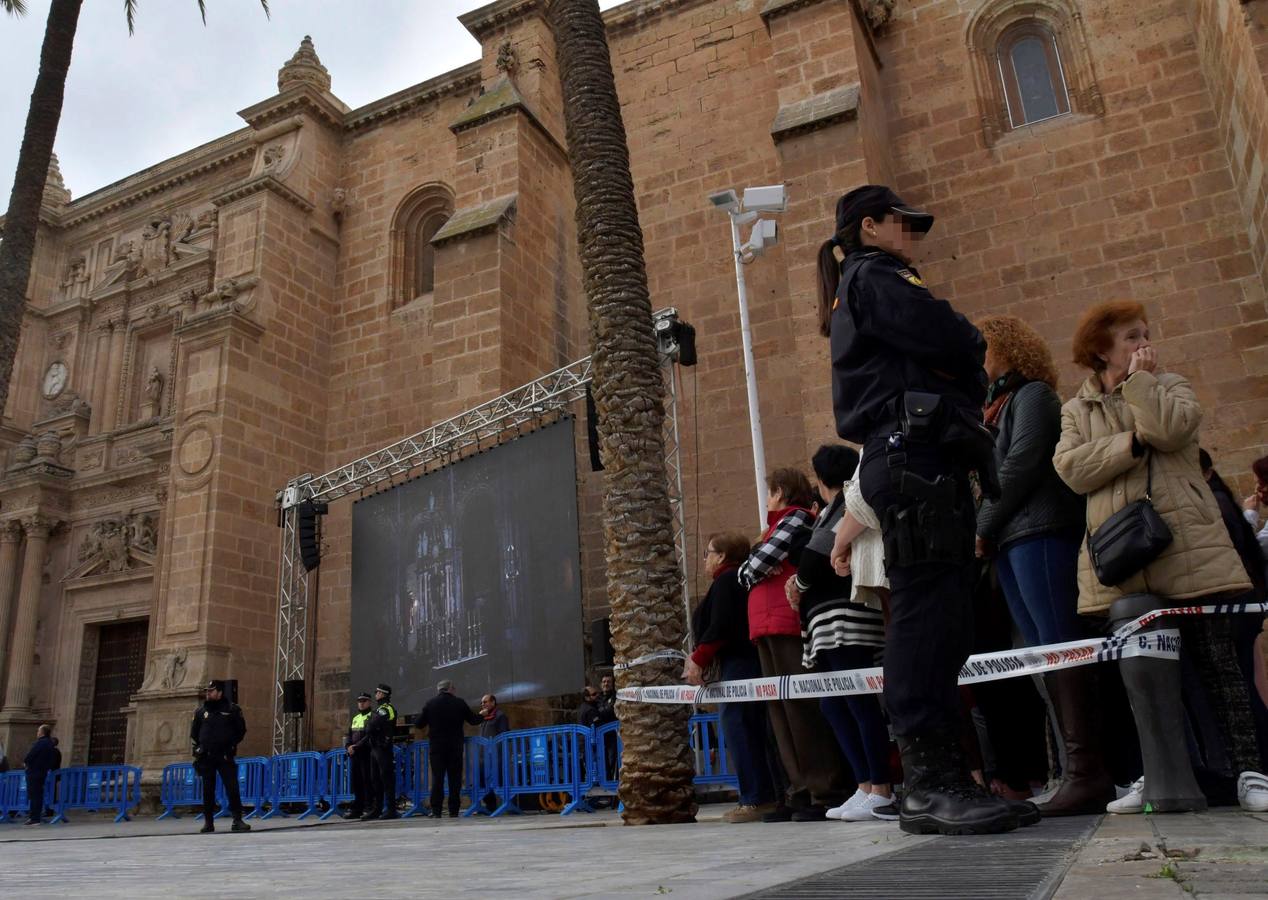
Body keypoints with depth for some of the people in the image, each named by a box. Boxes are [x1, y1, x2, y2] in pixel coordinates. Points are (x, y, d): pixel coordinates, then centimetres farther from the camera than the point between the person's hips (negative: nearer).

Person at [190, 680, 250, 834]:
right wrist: (199, 746, 11)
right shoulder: (201, 711, 9)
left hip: (225, 756, -2)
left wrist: (231, 745, 2)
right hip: (206, 757, 2)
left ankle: (238, 820, -5)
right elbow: (194, 733, 20)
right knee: (208, 790, 5)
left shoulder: (232, 710, 2)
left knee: (232, 788, -8)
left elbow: (241, 730, 9)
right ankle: (208, 822, 14)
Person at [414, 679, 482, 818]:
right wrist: (482, 718, 28)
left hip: (437, 746, 0)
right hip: (455, 746, 0)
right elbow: (472, 720, 7)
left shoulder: (430, 704, -2)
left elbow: (418, 724, 1)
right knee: (455, 778, 5)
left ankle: (436, 811, -1)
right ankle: (454, 811, 4)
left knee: (437, 778, 4)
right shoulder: (460, 703, -1)